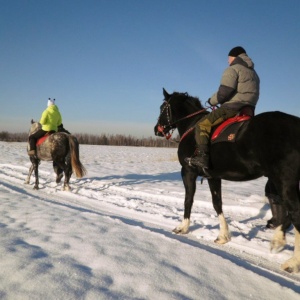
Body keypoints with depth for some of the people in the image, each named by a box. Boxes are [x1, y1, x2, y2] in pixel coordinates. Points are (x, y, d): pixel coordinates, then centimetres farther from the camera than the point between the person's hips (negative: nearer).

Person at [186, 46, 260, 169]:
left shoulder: (232, 69, -5)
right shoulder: (253, 73, 25)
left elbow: (223, 93, -15)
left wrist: (212, 101, 4)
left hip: (233, 107, -10)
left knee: (202, 125, -10)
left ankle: (202, 157, -23)